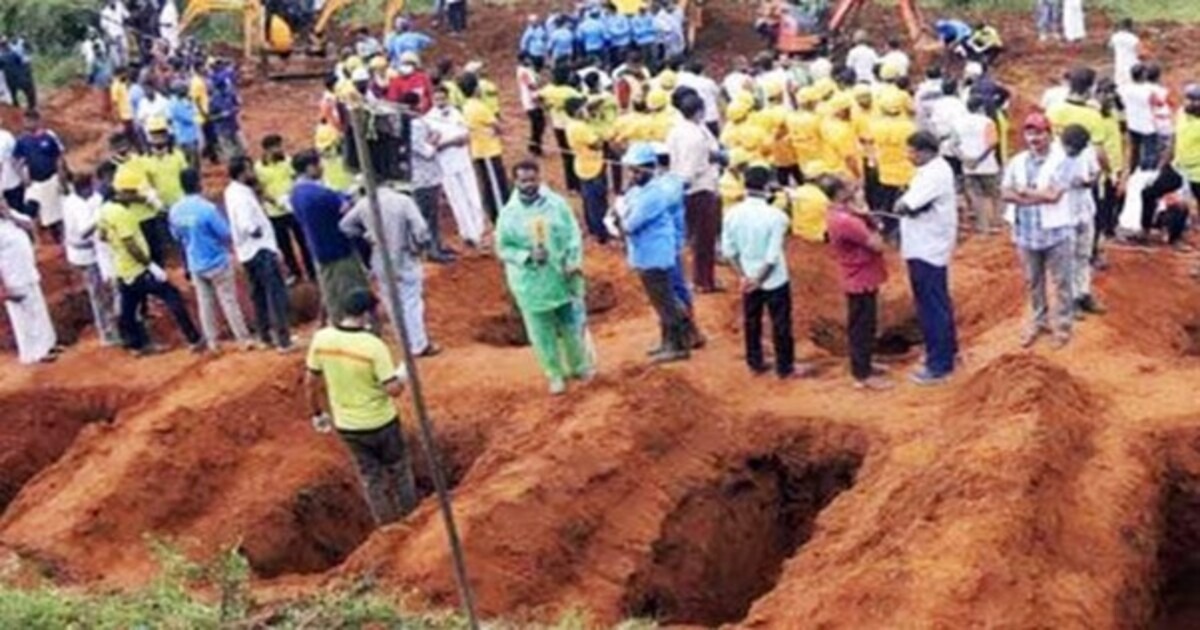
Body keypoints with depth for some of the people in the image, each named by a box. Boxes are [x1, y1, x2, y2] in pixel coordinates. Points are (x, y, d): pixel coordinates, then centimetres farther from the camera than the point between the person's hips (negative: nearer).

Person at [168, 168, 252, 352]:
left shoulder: (175, 210, -6)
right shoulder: (207, 208, -24)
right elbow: (226, 234, -18)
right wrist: (227, 244, 3)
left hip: (195, 264, 5)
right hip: (217, 262, -5)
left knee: (205, 302, 15)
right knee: (229, 301, 4)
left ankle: (212, 341, 22)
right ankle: (243, 339, 12)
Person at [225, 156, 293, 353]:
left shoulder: (233, 191, 7)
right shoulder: (242, 196, -23)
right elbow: (247, 226, -32)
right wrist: (260, 232, -14)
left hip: (249, 251, 10)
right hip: (260, 250, -10)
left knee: (259, 295, 19)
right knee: (276, 295, -7)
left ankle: (265, 336, 29)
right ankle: (283, 340, -8)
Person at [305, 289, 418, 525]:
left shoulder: (321, 339, -12)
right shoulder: (374, 346, -26)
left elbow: (310, 382, -2)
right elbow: (393, 389, -23)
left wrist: (318, 413, 13)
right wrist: (403, 374, -2)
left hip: (346, 424, 4)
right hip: (379, 423, -4)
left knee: (370, 476, 22)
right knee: (398, 470, 21)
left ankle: (387, 524, 34)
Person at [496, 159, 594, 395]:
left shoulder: (557, 203, -7)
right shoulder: (509, 214, -9)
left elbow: (573, 235, -3)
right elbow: (503, 248, -4)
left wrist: (574, 263, -15)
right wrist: (528, 256, -20)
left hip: (562, 276, 1)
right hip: (531, 283, -1)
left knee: (572, 325, 14)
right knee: (542, 333, 8)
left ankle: (580, 366, 36)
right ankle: (556, 375, 25)